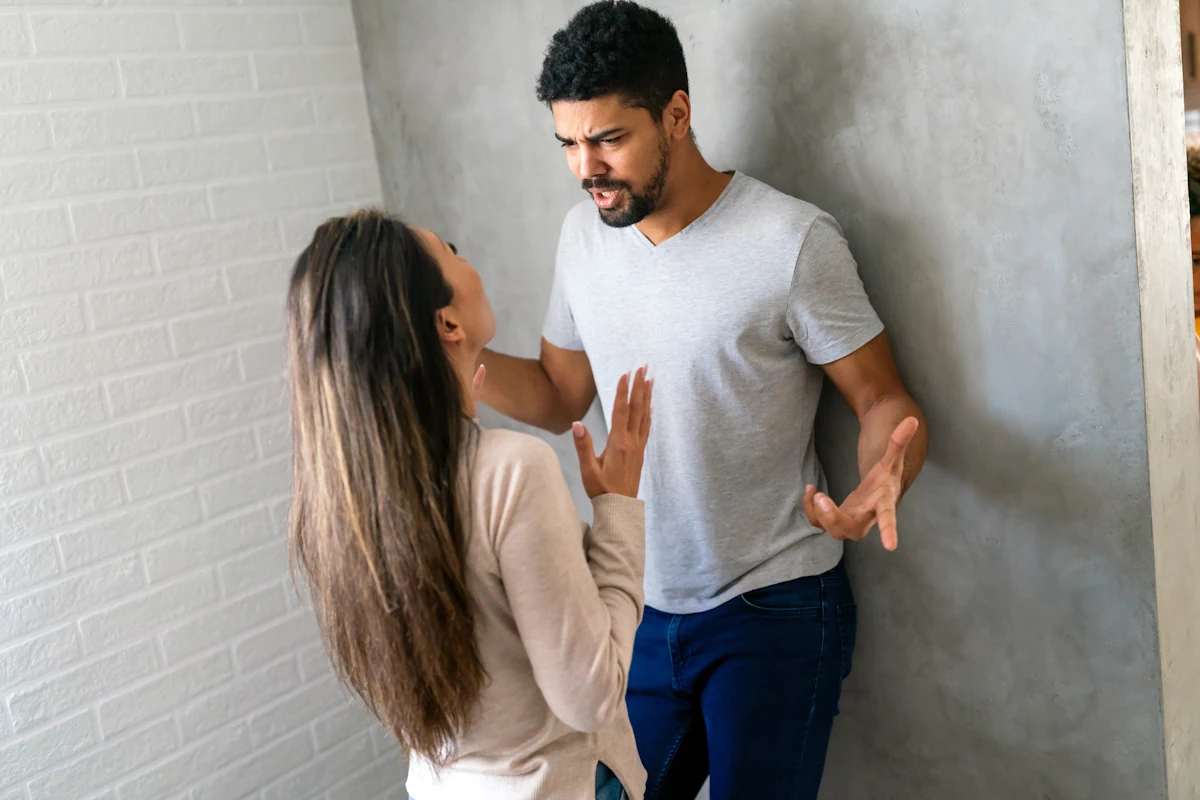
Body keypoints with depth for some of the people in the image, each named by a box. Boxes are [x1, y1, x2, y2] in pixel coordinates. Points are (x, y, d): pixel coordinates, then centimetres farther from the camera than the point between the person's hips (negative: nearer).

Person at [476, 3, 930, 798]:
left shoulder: (793, 241, -18)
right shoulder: (584, 234, 0)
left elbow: (884, 401, -13)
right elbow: (560, 395, 9)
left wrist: (883, 481, -35)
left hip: (772, 613, -5)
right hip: (640, 609, 6)